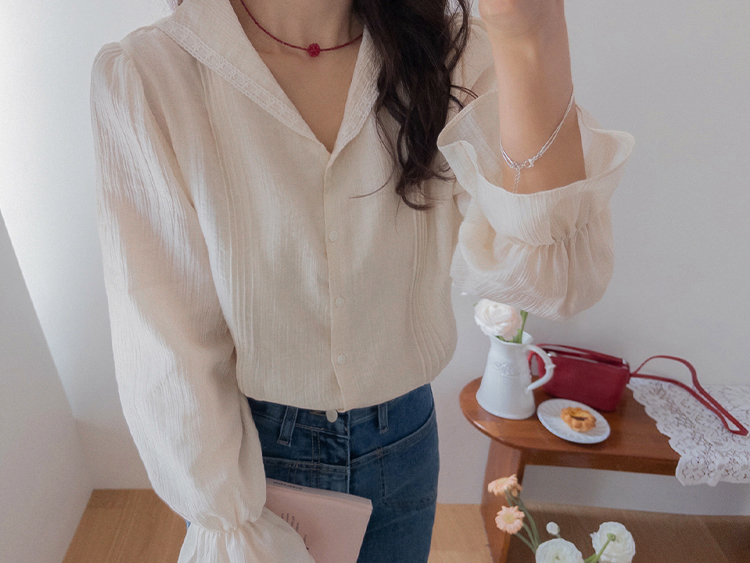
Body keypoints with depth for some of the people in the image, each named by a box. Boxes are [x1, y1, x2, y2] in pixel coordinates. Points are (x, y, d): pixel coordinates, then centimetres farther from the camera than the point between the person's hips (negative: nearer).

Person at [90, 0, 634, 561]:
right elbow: (168, 348, -17)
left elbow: (552, 279, -24)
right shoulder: (143, 77, -18)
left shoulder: (452, 53, -11)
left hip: (403, 446, 3)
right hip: (241, 453, -2)